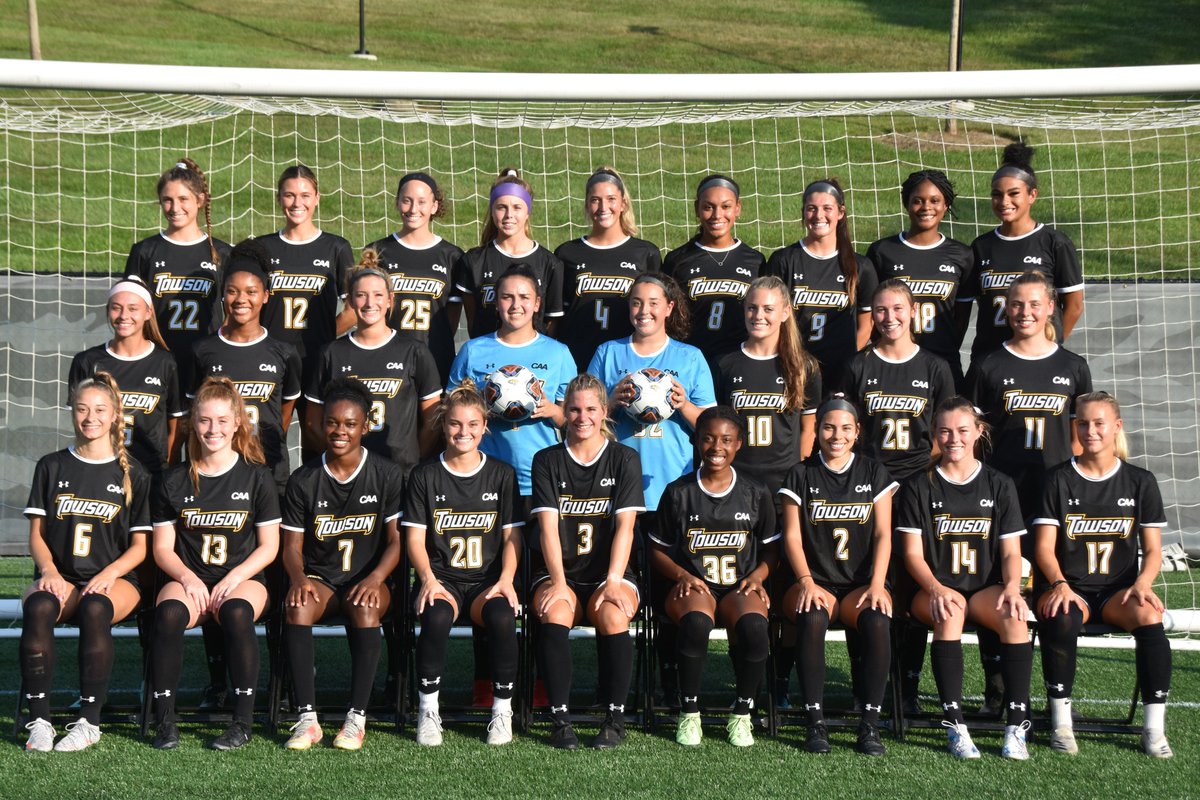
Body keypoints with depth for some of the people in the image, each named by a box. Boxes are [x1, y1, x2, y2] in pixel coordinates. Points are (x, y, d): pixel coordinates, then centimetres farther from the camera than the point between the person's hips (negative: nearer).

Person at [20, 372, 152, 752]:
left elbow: (139, 546, 5)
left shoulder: (133, 475, 8)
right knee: (38, 606, -34)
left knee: (95, 608, -37)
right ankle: (39, 720, -32)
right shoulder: (52, 467, 14)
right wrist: (49, 571, -9)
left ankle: (88, 721, -32)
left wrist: (108, 575, -14)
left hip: (115, 579, -1)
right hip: (61, 576, 2)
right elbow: (36, 535, 11)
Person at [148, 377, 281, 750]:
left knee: (236, 613, -36)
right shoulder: (174, 481, 8)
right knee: (168, 613, -33)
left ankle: (243, 721, -31)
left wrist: (234, 578, -12)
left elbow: (269, 546, 4)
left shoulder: (256, 477, 4)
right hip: (188, 578, 1)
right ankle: (164, 720, -27)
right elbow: (162, 547, 9)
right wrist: (187, 577, -11)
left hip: (243, 577, -1)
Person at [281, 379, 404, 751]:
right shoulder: (303, 480, 4)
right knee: (296, 606, -33)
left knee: (365, 608, -36)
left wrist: (375, 578, -18)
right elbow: (292, 544, 4)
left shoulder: (386, 475, 1)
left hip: (367, 579, -1)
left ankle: (357, 717, -31)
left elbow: (395, 540, 0)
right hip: (319, 579, 1)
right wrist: (298, 578, -18)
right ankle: (307, 718, -31)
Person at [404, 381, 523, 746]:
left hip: (487, 580, 1)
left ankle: (502, 711, -16)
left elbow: (512, 537, 8)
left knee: (503, 618, -33)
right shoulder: (425, 476, 8)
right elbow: (415, 538, 4)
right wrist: (428, 579, -15)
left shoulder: (502, 475, 11)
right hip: (441, 578, -1)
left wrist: (506, 579, -10)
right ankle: (428, 710, -19)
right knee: (436, 617, -35)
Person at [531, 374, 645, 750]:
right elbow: (548, 526, -3)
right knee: (555, 612, -33)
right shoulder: (547, 461, 8)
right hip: (558, 572, 0)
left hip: (609, 572, 0)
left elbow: (625, 526, -4)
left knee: (613, 616, -33)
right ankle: (560, 719, -26)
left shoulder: (624, 459, 6)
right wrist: (559, 583, -16)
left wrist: (613, 582, -17)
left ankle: (614, 719, -21)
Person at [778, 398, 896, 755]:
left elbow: (883, 535, 5)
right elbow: (792, 537, 3)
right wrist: (807, 582, -13)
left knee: (877, 621, -34)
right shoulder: (801, 476, 10)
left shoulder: (874, 473, 12)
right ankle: (815, 722, -30)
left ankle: (870, 723, -26)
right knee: (812, 618, -36)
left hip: (861, 583, 1)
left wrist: (877, 585, -10)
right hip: (815, 582, -1)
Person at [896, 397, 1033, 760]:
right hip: (934, 589, -1)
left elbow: (1011, 552, 7)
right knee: (950, 611, -37)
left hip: (986, 588, 2)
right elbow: (913, 553, 0)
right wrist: (935, 588, -20)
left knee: (1015, 615, -32)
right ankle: (955, 725, -37)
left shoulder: (999, 485, 11)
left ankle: (1016, 727, -29)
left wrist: (1012, 587, -14)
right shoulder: (919, 487, 6)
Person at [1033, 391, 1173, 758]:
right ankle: (1061, 722, -23)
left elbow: (1152, 549, 8)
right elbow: (1045, 547, 0)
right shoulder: (1059, 480, 5)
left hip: (1117, 590, 1)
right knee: (1061, 619, -37)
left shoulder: (1140, 482, 8)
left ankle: (1154, 728, -25)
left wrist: (1142, 583, -14)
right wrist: (1059, 584, -20)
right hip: (1068, 587, -1)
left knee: (1149, 616, -33)